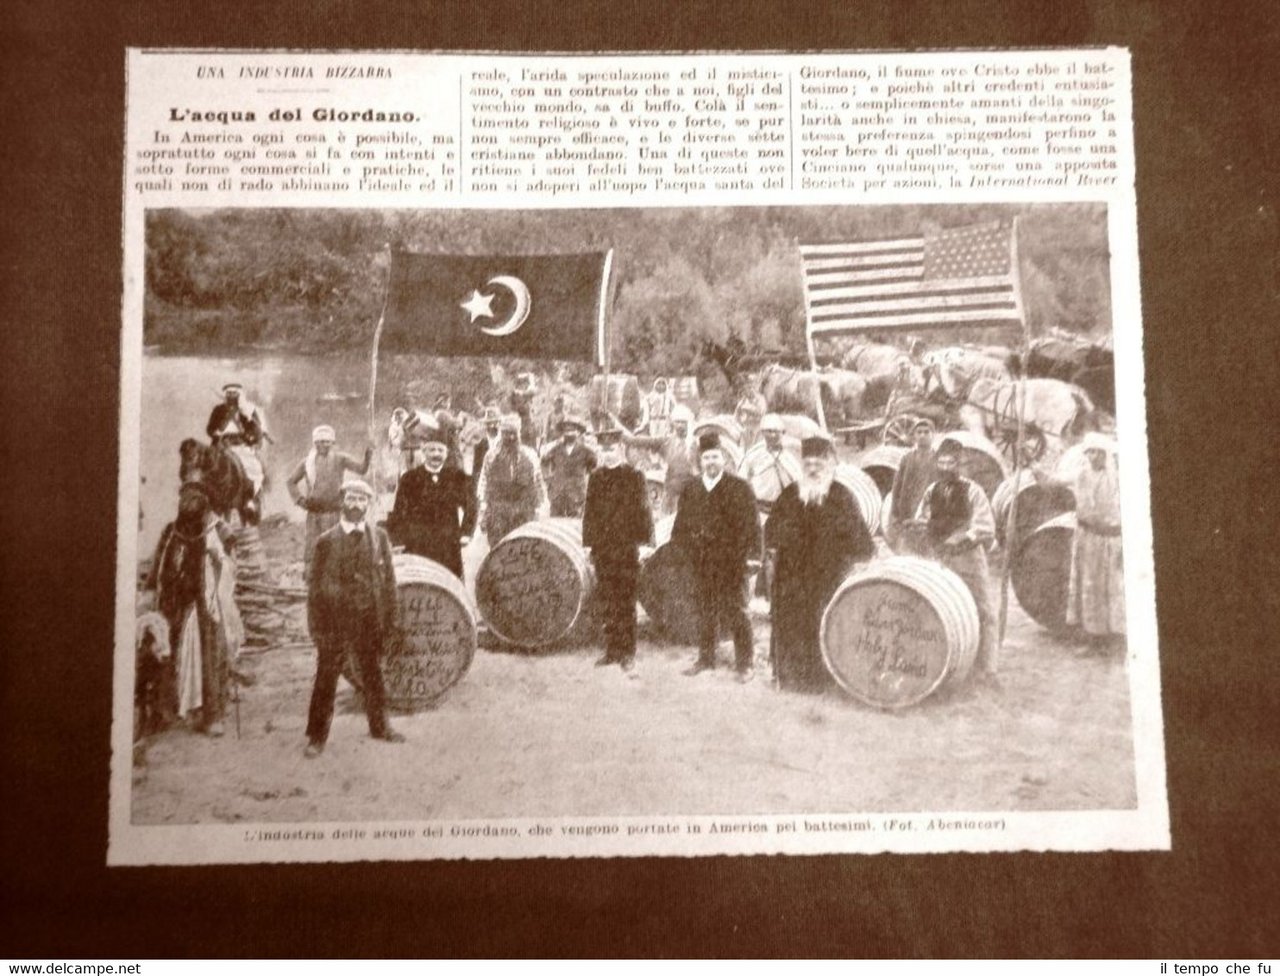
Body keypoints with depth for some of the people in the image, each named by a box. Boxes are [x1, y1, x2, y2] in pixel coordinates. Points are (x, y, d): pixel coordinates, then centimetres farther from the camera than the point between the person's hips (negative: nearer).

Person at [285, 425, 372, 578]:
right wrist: (299, 499, 4)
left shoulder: (340, 459, 0)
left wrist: (367, 459, -32)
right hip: (314, 513, 2)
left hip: (334, 512, -2)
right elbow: (291, 482, 17)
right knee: (312, 547, 3)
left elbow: (361, 469, -12)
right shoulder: (306, 462, 5)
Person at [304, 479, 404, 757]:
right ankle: (317, 736, 15)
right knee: (326, 679, 4)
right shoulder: (326, 541, -2)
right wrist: (316, 626, -3)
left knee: (373, 676, 14)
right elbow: (316, 585, -1)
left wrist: (389, 618, 2)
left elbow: (389, 579, 6)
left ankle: (379, 726, 30)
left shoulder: (379, 537, 3)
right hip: (335, 622, -2)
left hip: (369, 622, 2)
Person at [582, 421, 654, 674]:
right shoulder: (595, 477, 12)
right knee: (607, 603, 7)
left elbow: (642, 511, -1)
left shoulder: (634, 476, 1)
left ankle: (627, 654, 2)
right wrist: (588, 542, 10)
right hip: (602, 549, 4)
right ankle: (612, 650, 15)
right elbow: (589, 511, 14)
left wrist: (644, 542, -6)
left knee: (625, 603, -3)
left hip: (626, 548, -4)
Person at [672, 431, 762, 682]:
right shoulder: (690, 489, 10)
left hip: (730, 562, -4)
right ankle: (705, 658, 23)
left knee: (735, 612, -1)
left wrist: (750, 553, -13)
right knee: (704, 612, 11)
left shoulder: (739, 487, -3)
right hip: (701, 563, 4)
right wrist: (677, 553, 7)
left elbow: (750, 524, -6)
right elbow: (681, 524, 14)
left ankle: (745, 663, 8)